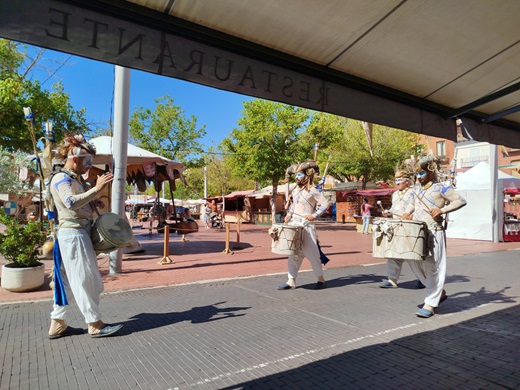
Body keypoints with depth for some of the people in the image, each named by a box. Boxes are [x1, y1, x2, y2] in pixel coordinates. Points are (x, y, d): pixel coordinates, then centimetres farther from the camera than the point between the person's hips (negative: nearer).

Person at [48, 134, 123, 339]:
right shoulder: (61, 178, -10)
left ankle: (57, 324, 22)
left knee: (69, 280, 13)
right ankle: (95, 324, 6)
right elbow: (71, 202, -27)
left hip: (81, 232, 9)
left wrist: (97, 190, 8)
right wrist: (96, 188, -30)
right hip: (73, 232, -9)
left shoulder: (76, 178, 18)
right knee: (83, 279, -3)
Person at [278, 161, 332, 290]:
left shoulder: (312, 190, -9)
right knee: (293, 254, 7)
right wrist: (289, 214, 10)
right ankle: (291, 281, 13)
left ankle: (321, 279, 19)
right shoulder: (295, 190, 13)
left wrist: (314, 215, -15)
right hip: (293, 224, 7)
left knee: (311, 253, 1)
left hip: (306, 225, -7)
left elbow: (326, 203, -12)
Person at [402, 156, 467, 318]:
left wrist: (442, 210, -17)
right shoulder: (416, 188, 16)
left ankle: (430, 304, 5)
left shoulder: (441, 187, -5)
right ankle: (440, 292, 29)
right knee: (415, 264, 9)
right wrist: (407, 213, 10)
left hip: (434, 232, -7)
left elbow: (461, 201, -8)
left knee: (432, 267, -3)